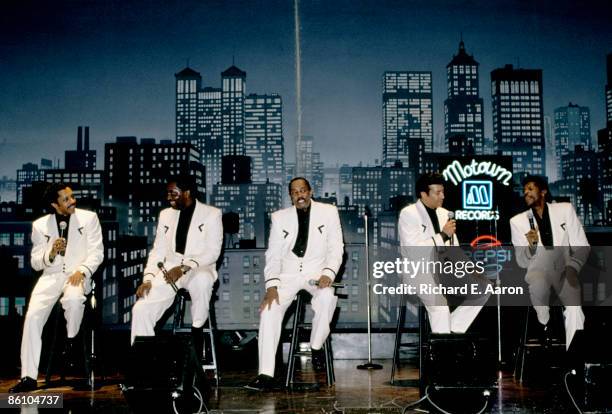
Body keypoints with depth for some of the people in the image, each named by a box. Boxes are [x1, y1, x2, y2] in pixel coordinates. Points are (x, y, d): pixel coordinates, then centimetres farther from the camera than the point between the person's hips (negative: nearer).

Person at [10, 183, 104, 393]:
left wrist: (81, 271, -18)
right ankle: (29, 376, -15)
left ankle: (71, 339, -6)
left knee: (73, 299, -37)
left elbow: (96, 252, -1)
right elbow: (36, 263, 9)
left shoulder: (88, 218, 5)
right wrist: (50, 253, -13)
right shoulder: (40, 225, 10)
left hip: (78, 275, -2)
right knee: (33, 315, -21)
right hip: (51, 276, 2)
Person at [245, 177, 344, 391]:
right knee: (269, 307, -24)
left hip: (317, 272, -1)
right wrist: (272, 285, -11)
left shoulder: (329, 212, 6)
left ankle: (316, 348, -12)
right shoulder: (279, 217, 10)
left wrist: (328, 273, -17)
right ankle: (266, 374, -24)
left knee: (327, 297, -34)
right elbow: (273, 254, 5)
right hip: (288, 274, 1)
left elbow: (336, 248, 2)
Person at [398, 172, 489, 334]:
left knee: (483, 288, -4)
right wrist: (443, 235, -16)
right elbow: (414, 251, -20)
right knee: (439, 302, -32)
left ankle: (454, 329, 1)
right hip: (419, 272, -7)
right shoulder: (408, 214, -8)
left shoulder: (444, 213, 13)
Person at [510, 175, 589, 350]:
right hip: (538, 267, 0)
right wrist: (530, 245, -19)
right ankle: (544, 323, -6)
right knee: (538, 285, -35)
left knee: (575, 312, -23)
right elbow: (522, 262, 2)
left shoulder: (565, 209, 3)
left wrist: (572, 268, -17)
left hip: (563, 266, 1)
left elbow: (582, 246, 1)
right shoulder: (517, 221, 2)